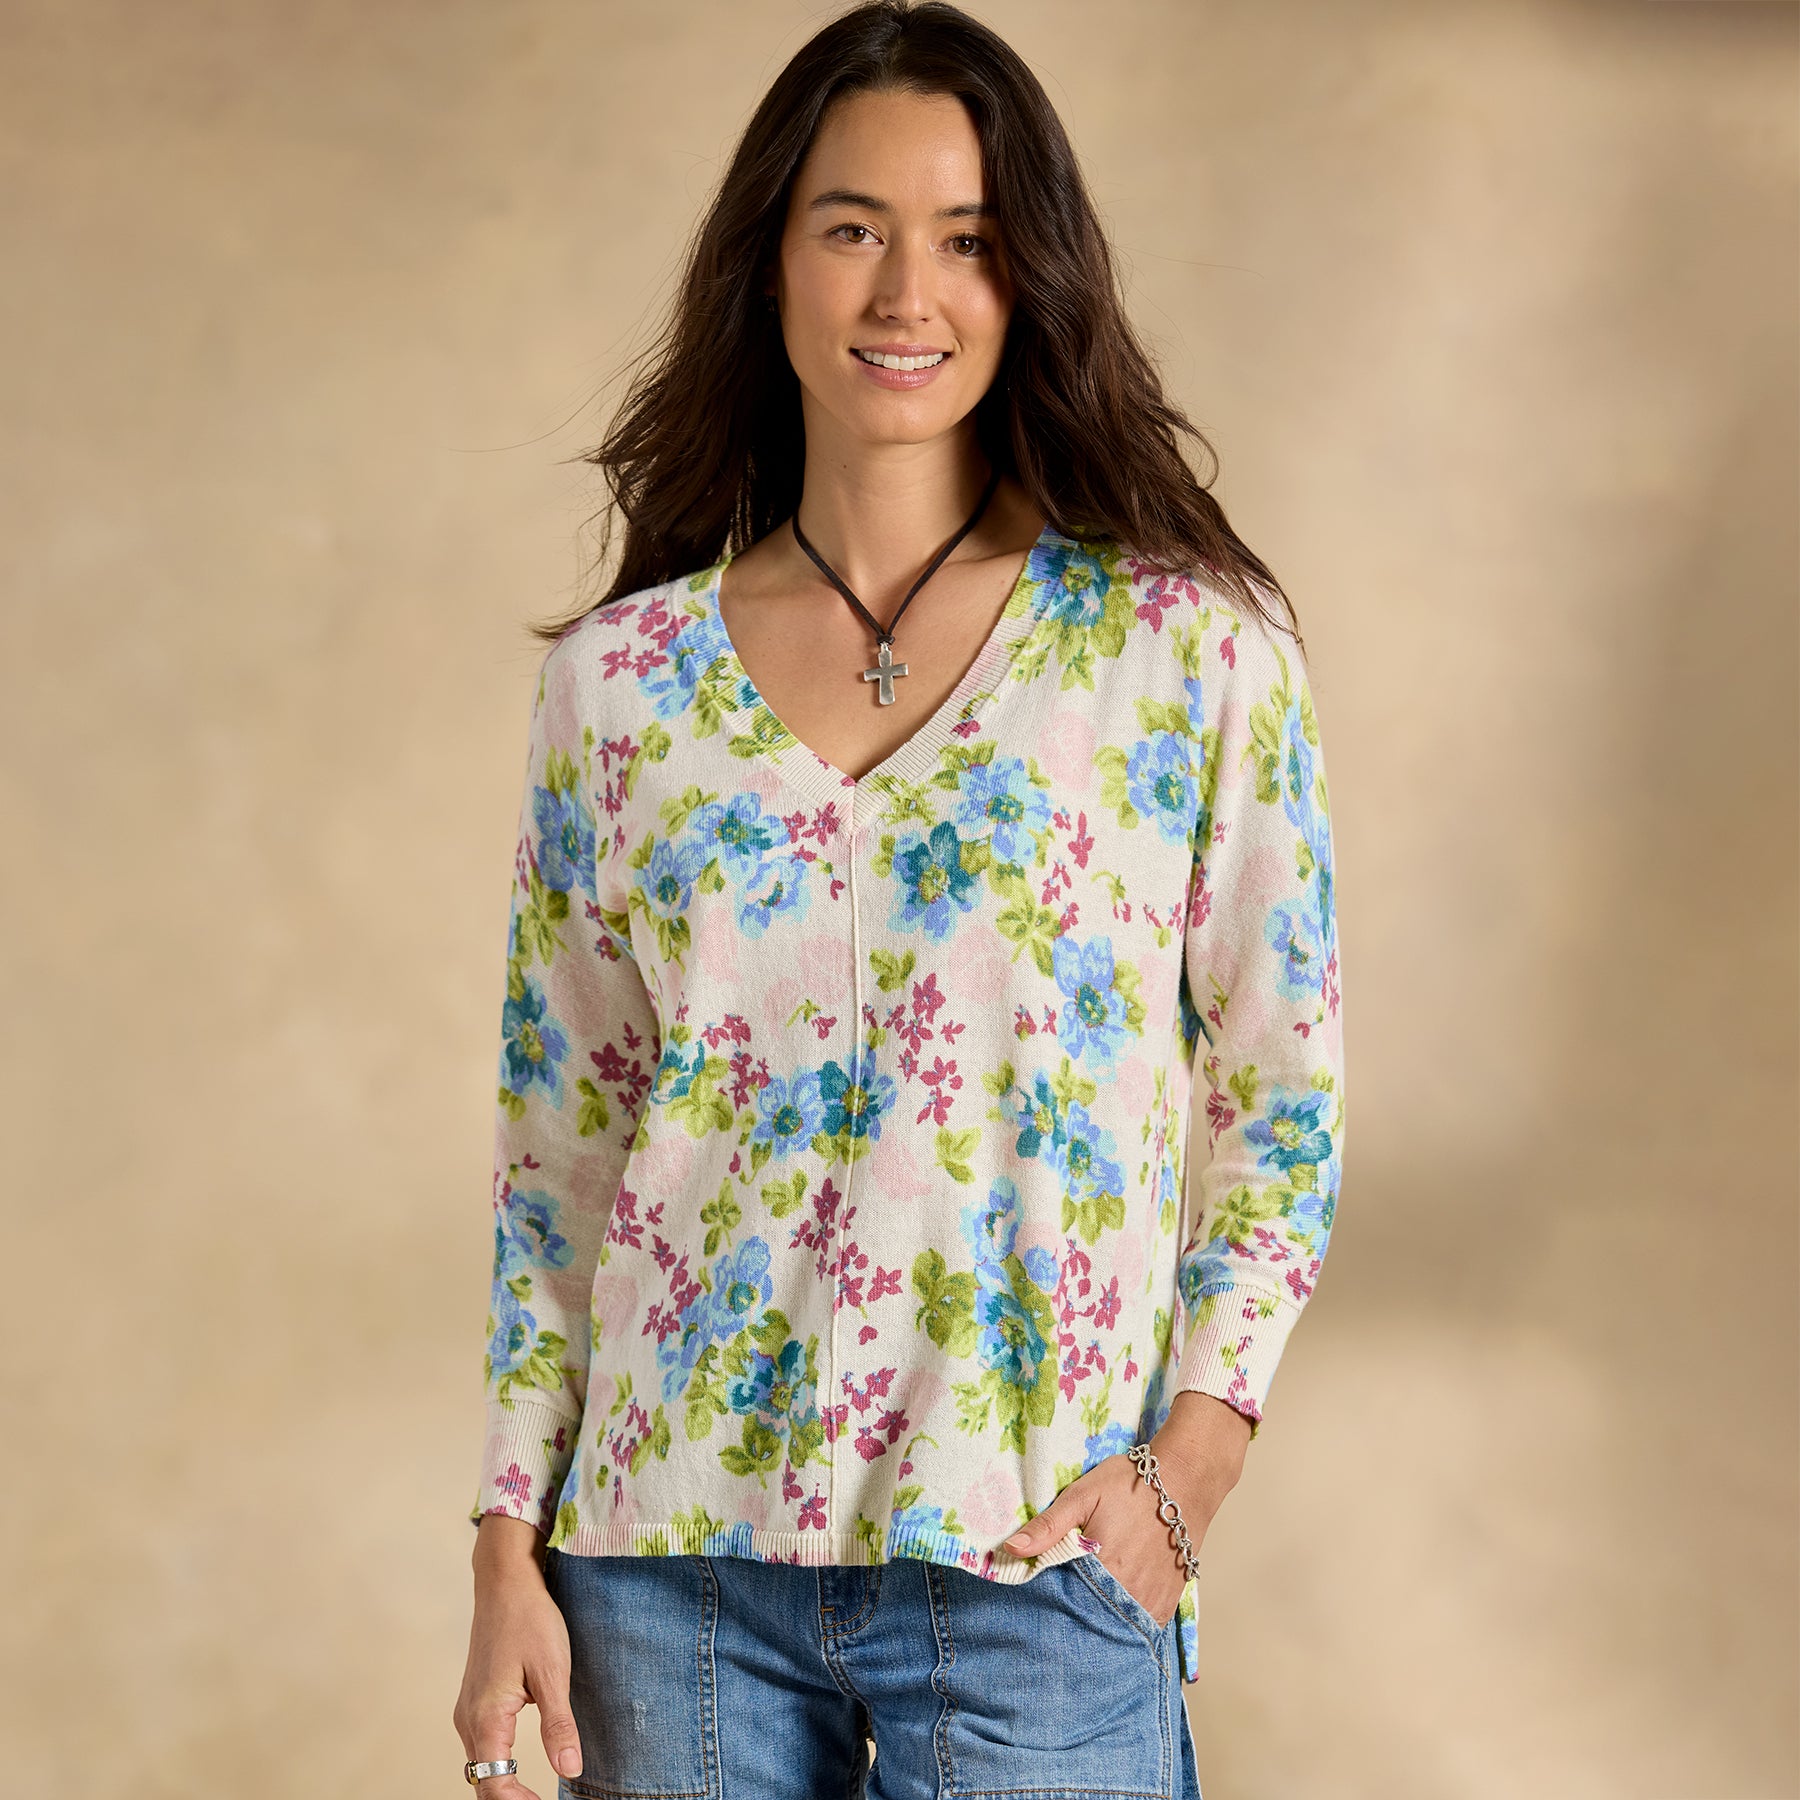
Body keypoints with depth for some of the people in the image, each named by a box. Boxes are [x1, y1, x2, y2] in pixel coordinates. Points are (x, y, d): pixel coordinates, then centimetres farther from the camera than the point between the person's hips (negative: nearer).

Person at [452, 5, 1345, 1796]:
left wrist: (1188, 1464, -8)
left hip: (1031, 1577, -2)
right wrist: (508, 1557, 4)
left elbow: (1285, 1091, 2)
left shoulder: (1191, 645, -1)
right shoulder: (620, 676, 5)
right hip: (671, 1562, 2)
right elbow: (557, 1137, 9)